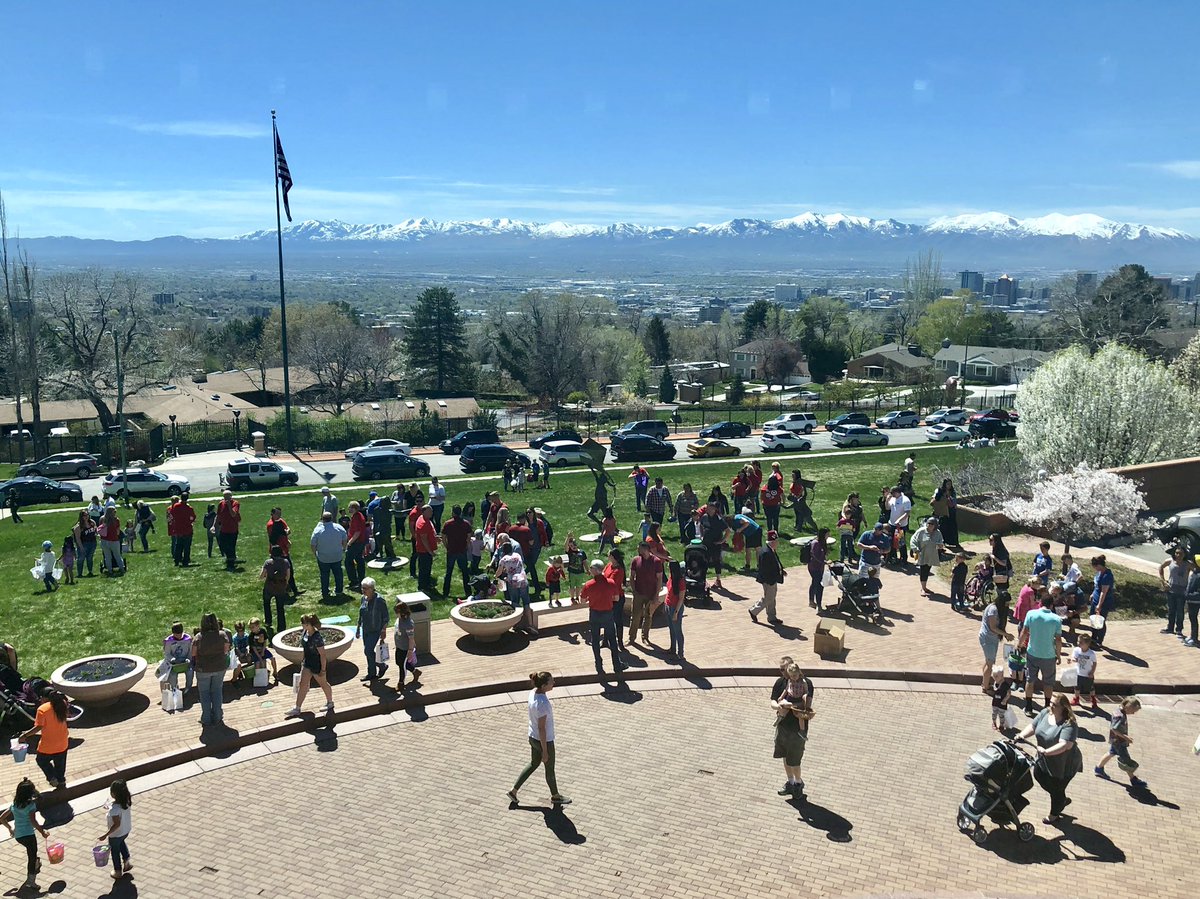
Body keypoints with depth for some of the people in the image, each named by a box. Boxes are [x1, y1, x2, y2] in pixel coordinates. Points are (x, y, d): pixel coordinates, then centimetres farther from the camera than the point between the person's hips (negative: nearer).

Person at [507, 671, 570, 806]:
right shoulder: (542, 704, -34)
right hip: (544, 741, -7)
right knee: (550, 769, 18)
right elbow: (541, 728, -26)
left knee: (533, 764, 27)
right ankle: (555, 796, 41)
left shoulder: (533, 693, -8)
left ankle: (513, 791, 32)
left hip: (533, 738, 7)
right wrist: (545, 751, -16)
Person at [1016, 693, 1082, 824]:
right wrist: (1022, 735, -21)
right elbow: (1032, 727, -3)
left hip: (1064, 764, -7)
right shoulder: (1045, 713, -9)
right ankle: (1062, 799, 44)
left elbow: (1065, 744, -39)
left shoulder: (1069, 724, -30)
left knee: (1056, 790, 11)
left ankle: (1054, 815, 38)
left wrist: (1046, 751, -48)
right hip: (1045, 760, 7)